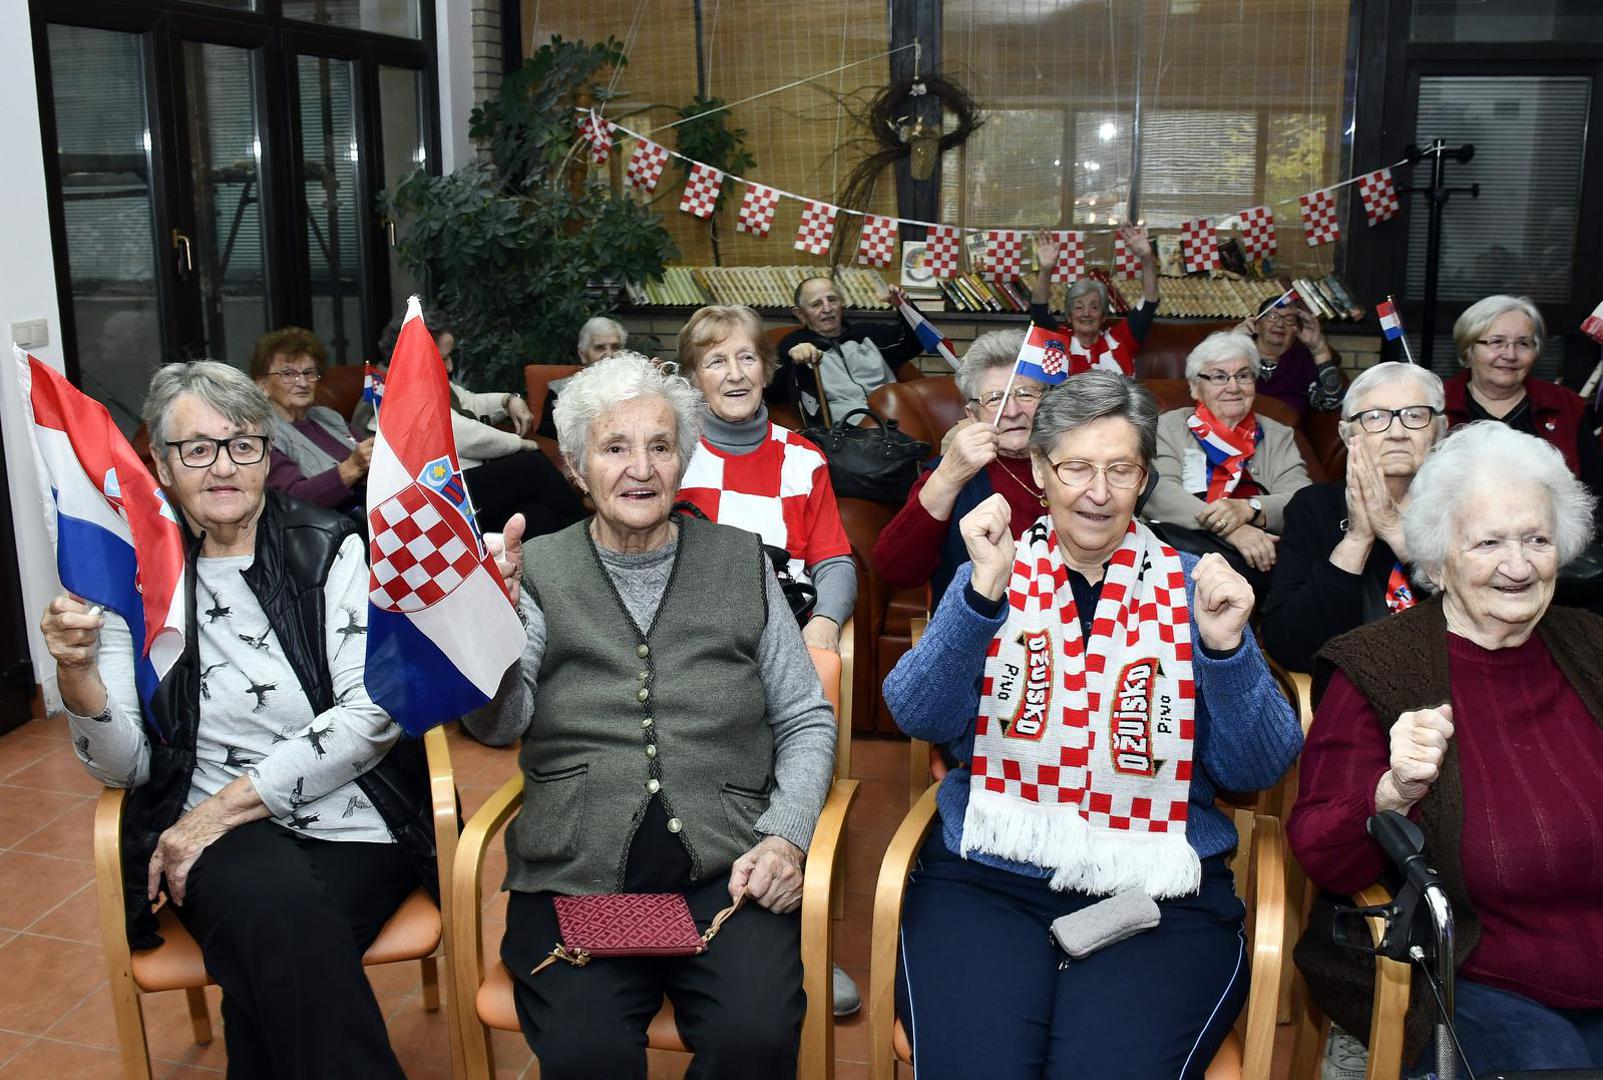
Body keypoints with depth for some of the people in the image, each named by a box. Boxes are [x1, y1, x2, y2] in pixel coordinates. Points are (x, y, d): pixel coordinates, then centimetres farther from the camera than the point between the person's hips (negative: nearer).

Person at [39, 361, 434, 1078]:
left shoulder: (333, 550, 2)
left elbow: (373, 714, -8)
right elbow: (125, 769, 3)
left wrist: (229, 803, -13)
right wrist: (76, 673, -16)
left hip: (353, 829, -1)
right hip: (213, 839, 1)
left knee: (274, 969, -30)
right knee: (278, 906, -31)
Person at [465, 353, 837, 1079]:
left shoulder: (742, 563, 11)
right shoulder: (538, 571, 6)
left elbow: (806, 720, 12)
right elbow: (498, 725, -7)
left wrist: (785, 835, -4)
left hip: (727, 869, 1)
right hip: (575, 875, 0)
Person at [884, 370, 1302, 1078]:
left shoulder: (1189, 587, 7)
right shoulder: (998, 572, 7)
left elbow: (1257, 771, 2)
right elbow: (920, 718, -7)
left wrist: (1225, 648, -16)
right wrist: (983, 592, -21)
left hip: (1159, 892, 1)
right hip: (986, 878, 0)